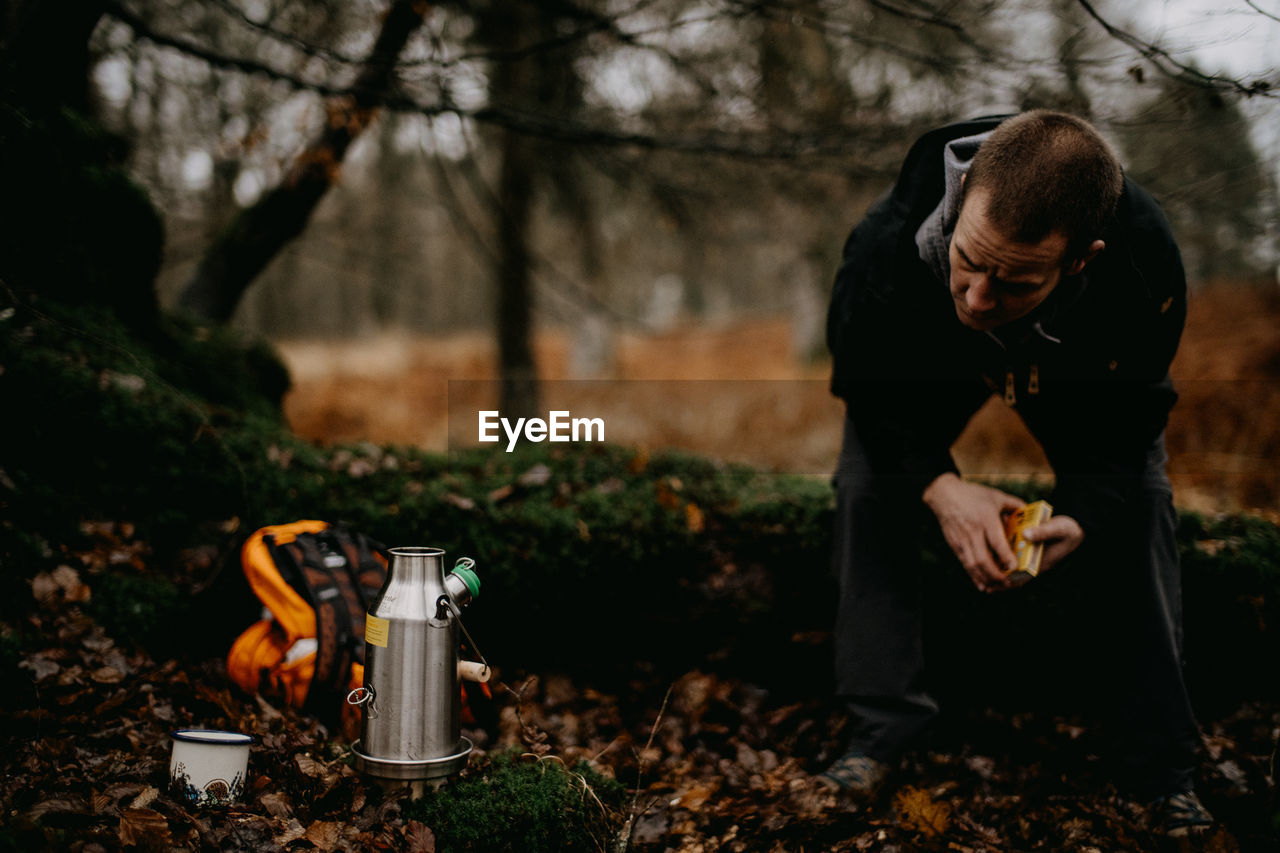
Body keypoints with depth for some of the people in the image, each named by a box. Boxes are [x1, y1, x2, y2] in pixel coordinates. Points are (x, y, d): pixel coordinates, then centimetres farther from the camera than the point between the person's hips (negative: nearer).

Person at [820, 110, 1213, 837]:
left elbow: (1126, 425, -21)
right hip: (929, 362, 0)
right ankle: (882, 725, -3)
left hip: (1083, 374, 0)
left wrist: (1082, 518, -40)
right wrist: (938, 486, -37)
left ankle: (1164, 766, 3)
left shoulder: (1148, 275, -43)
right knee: (867, 485, -17)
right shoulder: (885, 246, -44)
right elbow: (868, 389, -21)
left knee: (1141, 509, -12)